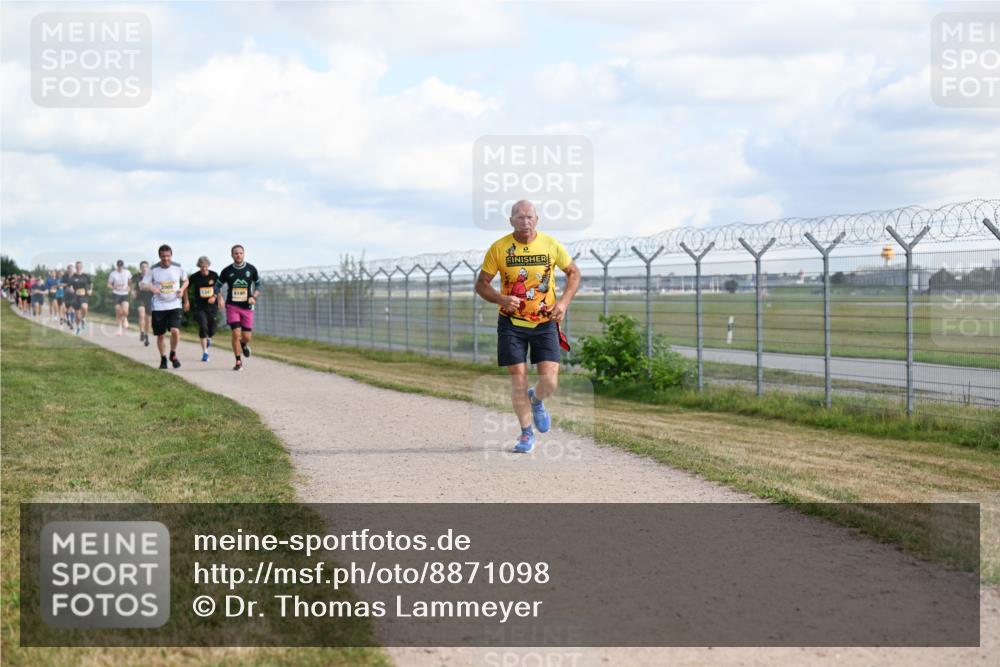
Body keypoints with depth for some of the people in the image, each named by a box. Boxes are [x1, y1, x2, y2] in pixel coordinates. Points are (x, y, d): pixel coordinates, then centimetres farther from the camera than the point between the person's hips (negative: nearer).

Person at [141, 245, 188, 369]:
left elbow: (185, 281, 17)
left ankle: (173, 354, 7)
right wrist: (151, 288, -21)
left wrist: (182, 289, -4)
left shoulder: (178, 268, 1)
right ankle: (163, 358, 28)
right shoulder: (153, 270, -3)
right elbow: (142, 284, 0)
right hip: (158, 306, 1)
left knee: (175, 331, -19)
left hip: (174, 305, -1)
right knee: (160, 335, 6)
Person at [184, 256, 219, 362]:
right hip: (200, 307, -2)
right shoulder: (194, 277, -6)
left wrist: (215, 297, -6)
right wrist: (186, 301, 5)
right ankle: (205, 352, -11)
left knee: (211, 331, 5)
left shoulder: (214, 276, -2)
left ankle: (209, 338, 43)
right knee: (203, 327, -16)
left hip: (212, 306, 2)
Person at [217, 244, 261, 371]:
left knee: (246, 337, 0)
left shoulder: (251, 269, 0)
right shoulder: (227, 271, -1)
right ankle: (238, 362, 1)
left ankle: (244, 345, 39)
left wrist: (254, 297, -6)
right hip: (232, 306, -1)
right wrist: (219, 299, -6)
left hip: (247, 307, 1)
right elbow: (218, 285, 11)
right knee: (236, 333, -13)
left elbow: (258, 284, 11)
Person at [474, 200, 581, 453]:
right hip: (512, 323, 0)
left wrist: (564, 302, -5)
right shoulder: (499, 248, -6)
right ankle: (526, 433, 14)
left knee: (549, 381, -8)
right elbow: (481, 284, 1)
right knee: (518, 378, -4)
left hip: (545, 322, 1)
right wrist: (502, 299, -19)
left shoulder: (551, 245, -3)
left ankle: (537, 401, 29)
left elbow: (573, 273, 11)